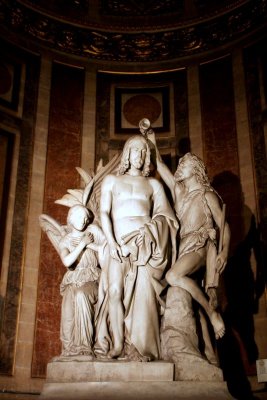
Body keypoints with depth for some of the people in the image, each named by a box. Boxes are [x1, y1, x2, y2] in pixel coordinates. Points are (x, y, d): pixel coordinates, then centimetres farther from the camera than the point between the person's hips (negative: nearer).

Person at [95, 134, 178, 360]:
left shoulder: (154, 184, 20)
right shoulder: (112, 180, 19)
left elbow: (166, 215, 9)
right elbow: (104, 212, 8)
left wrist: (151, 231, -11)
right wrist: (111, 242, -7)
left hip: (146, 241, 0)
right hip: (119, 242, 0)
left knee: (143, 291, -12)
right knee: (115, 290, -14)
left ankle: (142, 346, -11)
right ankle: (118, 345, -10)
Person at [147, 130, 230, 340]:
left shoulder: (207, 195, 2)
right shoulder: (178, 189, 18)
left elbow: (224, 225, -3)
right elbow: (160, 164, 22)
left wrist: (225, 252, -17)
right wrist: (152, 142, 21)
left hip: (201, 246, -6)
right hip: (183, 246, 6)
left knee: (173, 276, -29)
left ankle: (212, 312, -19)